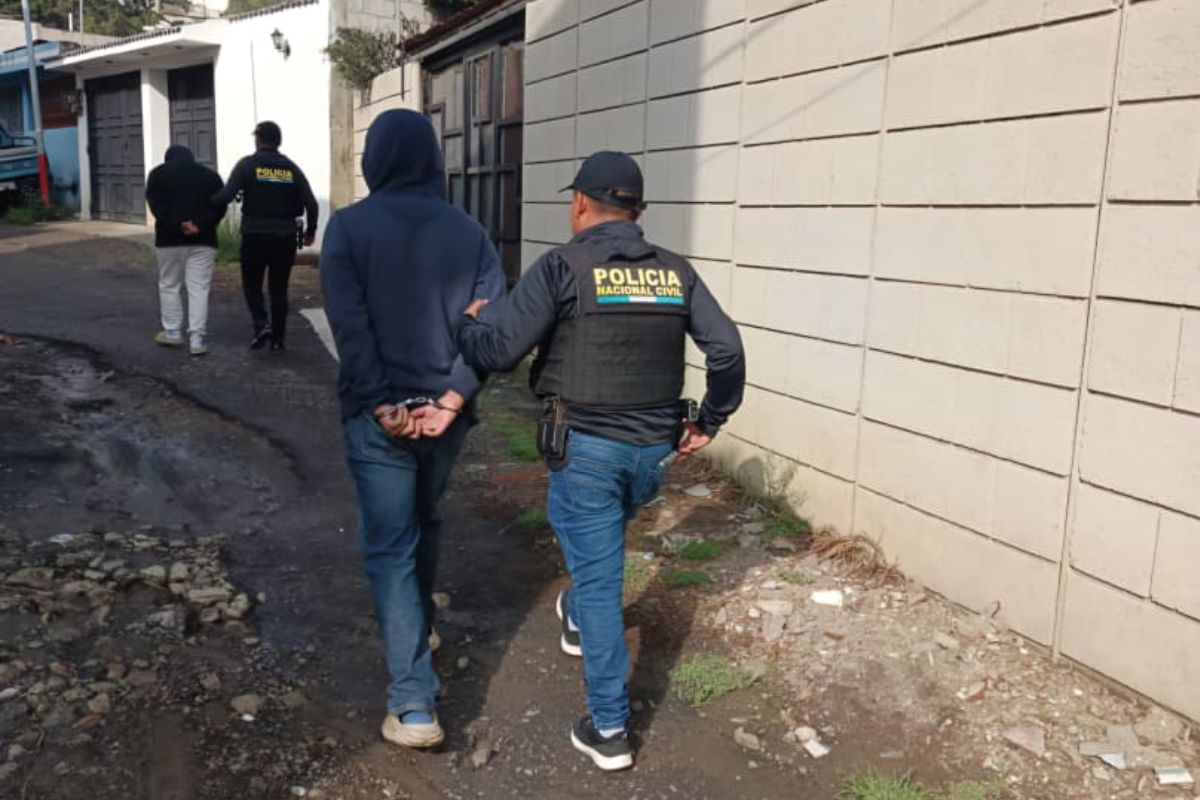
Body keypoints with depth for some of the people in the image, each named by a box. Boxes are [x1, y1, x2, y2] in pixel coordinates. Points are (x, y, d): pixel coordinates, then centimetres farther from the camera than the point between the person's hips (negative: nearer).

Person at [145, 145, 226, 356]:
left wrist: (177, 226, -14)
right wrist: (200, 225, -12)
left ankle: (172, 333, 16)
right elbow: (220, 206, -1)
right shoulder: (210, 174, 13)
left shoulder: (159, 173, 9)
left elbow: (156, 204, -7)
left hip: (170, 238, -1)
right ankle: (197, 340, -7)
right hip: (202, 240, 1)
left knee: (169, 285, 14)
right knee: (199, 288, -1)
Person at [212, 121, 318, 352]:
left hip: (255, 235, -2)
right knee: (279, 288, 10)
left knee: (251, 284, 14)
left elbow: (226, 195, -14)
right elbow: (311, 203, 0)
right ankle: (277, 338, 11)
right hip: (285, 237, 2)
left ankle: (262, 324, -6)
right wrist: (310, 230, 14)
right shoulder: (291, 168, 4)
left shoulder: (248, 164, -4)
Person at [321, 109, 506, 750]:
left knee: (389, 548, 1)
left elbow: (350, 326, -14)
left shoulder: (348, 227, -5)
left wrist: (383, 406, -13)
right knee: (424, 523, 26)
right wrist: (451, 399, -10)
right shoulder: (468, 232, 4)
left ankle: (414, 705, -2)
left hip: (378, 413, -3)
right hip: (444, 411, 4)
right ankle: (420, 623, 46)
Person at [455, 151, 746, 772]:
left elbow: (497, 351, -13)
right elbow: (727, 350, 0)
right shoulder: (675, 271, 3)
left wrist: (470, 320, 9)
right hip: (654, 449, 5)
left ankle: (609, 729, 11)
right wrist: (709, 421, 13)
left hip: (586, 447, -5)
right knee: (600, 544, 32)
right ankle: (577, 621, 55)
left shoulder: (563, 266, -11)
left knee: (597, 579, 5)